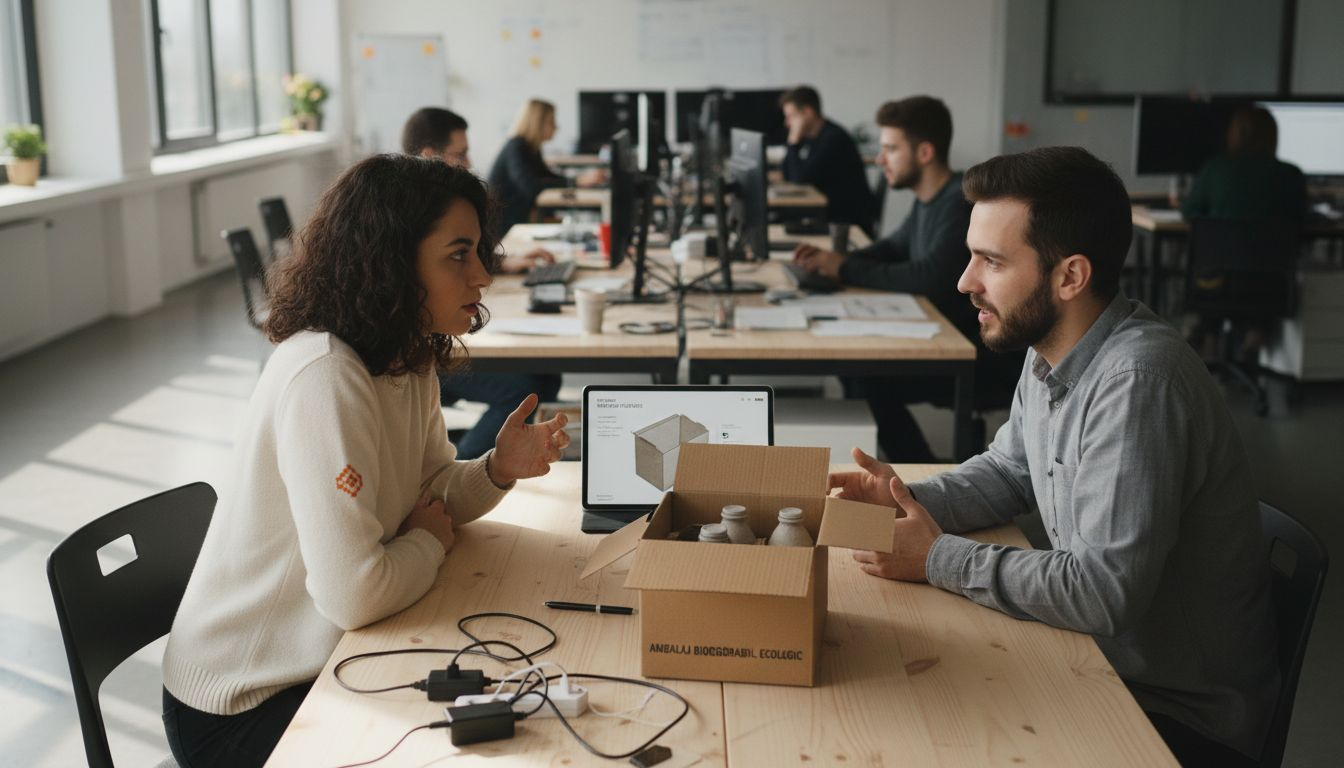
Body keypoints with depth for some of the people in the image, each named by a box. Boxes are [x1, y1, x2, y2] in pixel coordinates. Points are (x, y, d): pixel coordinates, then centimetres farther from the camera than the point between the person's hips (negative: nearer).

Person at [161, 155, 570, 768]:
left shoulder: (409, 359, -1)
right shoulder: (323, 379, -30)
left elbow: (431, 491, 10)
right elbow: (353, 594, -33)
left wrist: (498, 470, -11)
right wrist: (429, 542, -13)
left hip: (318, 661, 8)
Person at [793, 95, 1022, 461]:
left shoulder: (965, 203, -21)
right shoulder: (929, 200, 8)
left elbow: (929, 277, -31)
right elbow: (895, 247, 24)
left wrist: (846, 270, -19)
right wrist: (835, 259, 4)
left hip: (990, 362, -9)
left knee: (869, 381, -20)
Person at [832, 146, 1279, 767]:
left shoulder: (1135, 381, -29)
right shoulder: (1049, 350, 0)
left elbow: (1102, 592, -31)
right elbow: (1008, 473, 15)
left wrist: (938, 559, -20)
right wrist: (910, 502, -4)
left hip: (1181, 715, -7)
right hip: (1102, 655, 8)